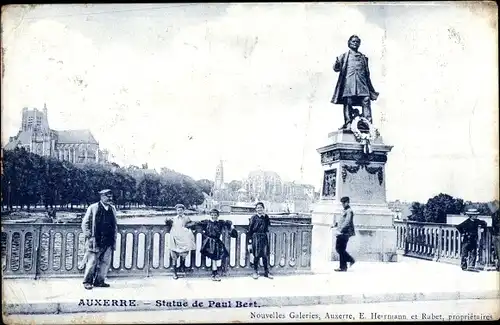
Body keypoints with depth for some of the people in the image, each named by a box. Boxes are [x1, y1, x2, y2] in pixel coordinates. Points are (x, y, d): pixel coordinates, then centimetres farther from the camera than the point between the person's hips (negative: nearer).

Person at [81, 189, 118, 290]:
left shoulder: (112, 209, 13)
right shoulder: (93, 208, -2)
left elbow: (115, 224, 20)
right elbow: (85, 223, 1)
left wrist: (114, 238, 14)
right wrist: (88, 235, -5)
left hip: (108, 242, 5)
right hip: (96, 241, -5)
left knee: (105, 262, 5)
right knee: (92, 262, -2)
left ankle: (99, 281, 17)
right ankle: (87, 281, 10)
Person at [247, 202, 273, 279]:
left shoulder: (266, 217, 10)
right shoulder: (254, 217, 0)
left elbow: (268, 225, -8)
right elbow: (249, 230, -1)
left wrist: (265, 217, -14)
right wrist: (249, 242, -6)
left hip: (264, 237, 3)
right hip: (256, 237, -3)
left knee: (265, 255, 3)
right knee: (256, 255, -1)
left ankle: (266, 272, 12)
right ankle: (255, 272, 11)